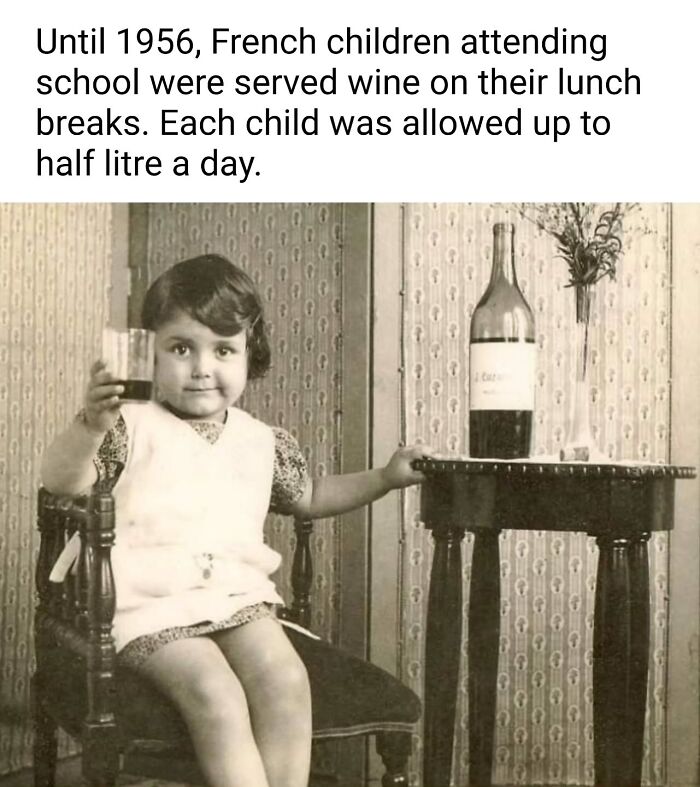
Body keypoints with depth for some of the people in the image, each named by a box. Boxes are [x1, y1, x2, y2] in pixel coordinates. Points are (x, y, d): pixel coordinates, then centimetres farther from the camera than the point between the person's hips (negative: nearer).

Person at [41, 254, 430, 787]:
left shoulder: (263, 443, 12)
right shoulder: (133, 429, -4)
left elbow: (310, 497, 27)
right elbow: (61, 481, -16)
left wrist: (386, 477, 18)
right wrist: (92, 423, -35)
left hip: (238, 596, 4)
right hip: (149, 604, -4)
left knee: (285, 680, -22)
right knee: (216, 694, -27)